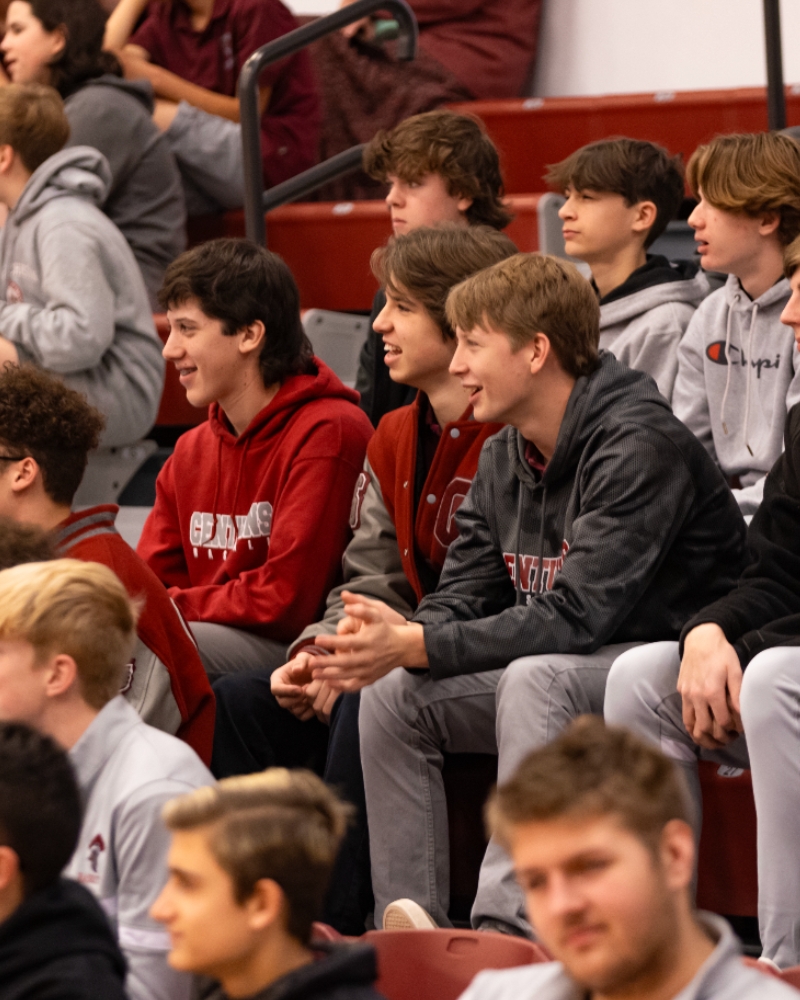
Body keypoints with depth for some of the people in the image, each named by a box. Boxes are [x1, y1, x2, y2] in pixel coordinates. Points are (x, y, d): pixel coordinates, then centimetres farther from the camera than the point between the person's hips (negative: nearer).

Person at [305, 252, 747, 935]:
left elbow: (575, 616, -28)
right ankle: (409, 922, -8)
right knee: (393, 693, -8)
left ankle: (511, 927, -39)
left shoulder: (639, 444, -21)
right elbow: (463, 599, 5)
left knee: (534, 678, -36)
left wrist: (415, 646, -30)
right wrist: (393, 644, -20)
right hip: (557, 672, 9)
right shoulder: (504, 458, 7)